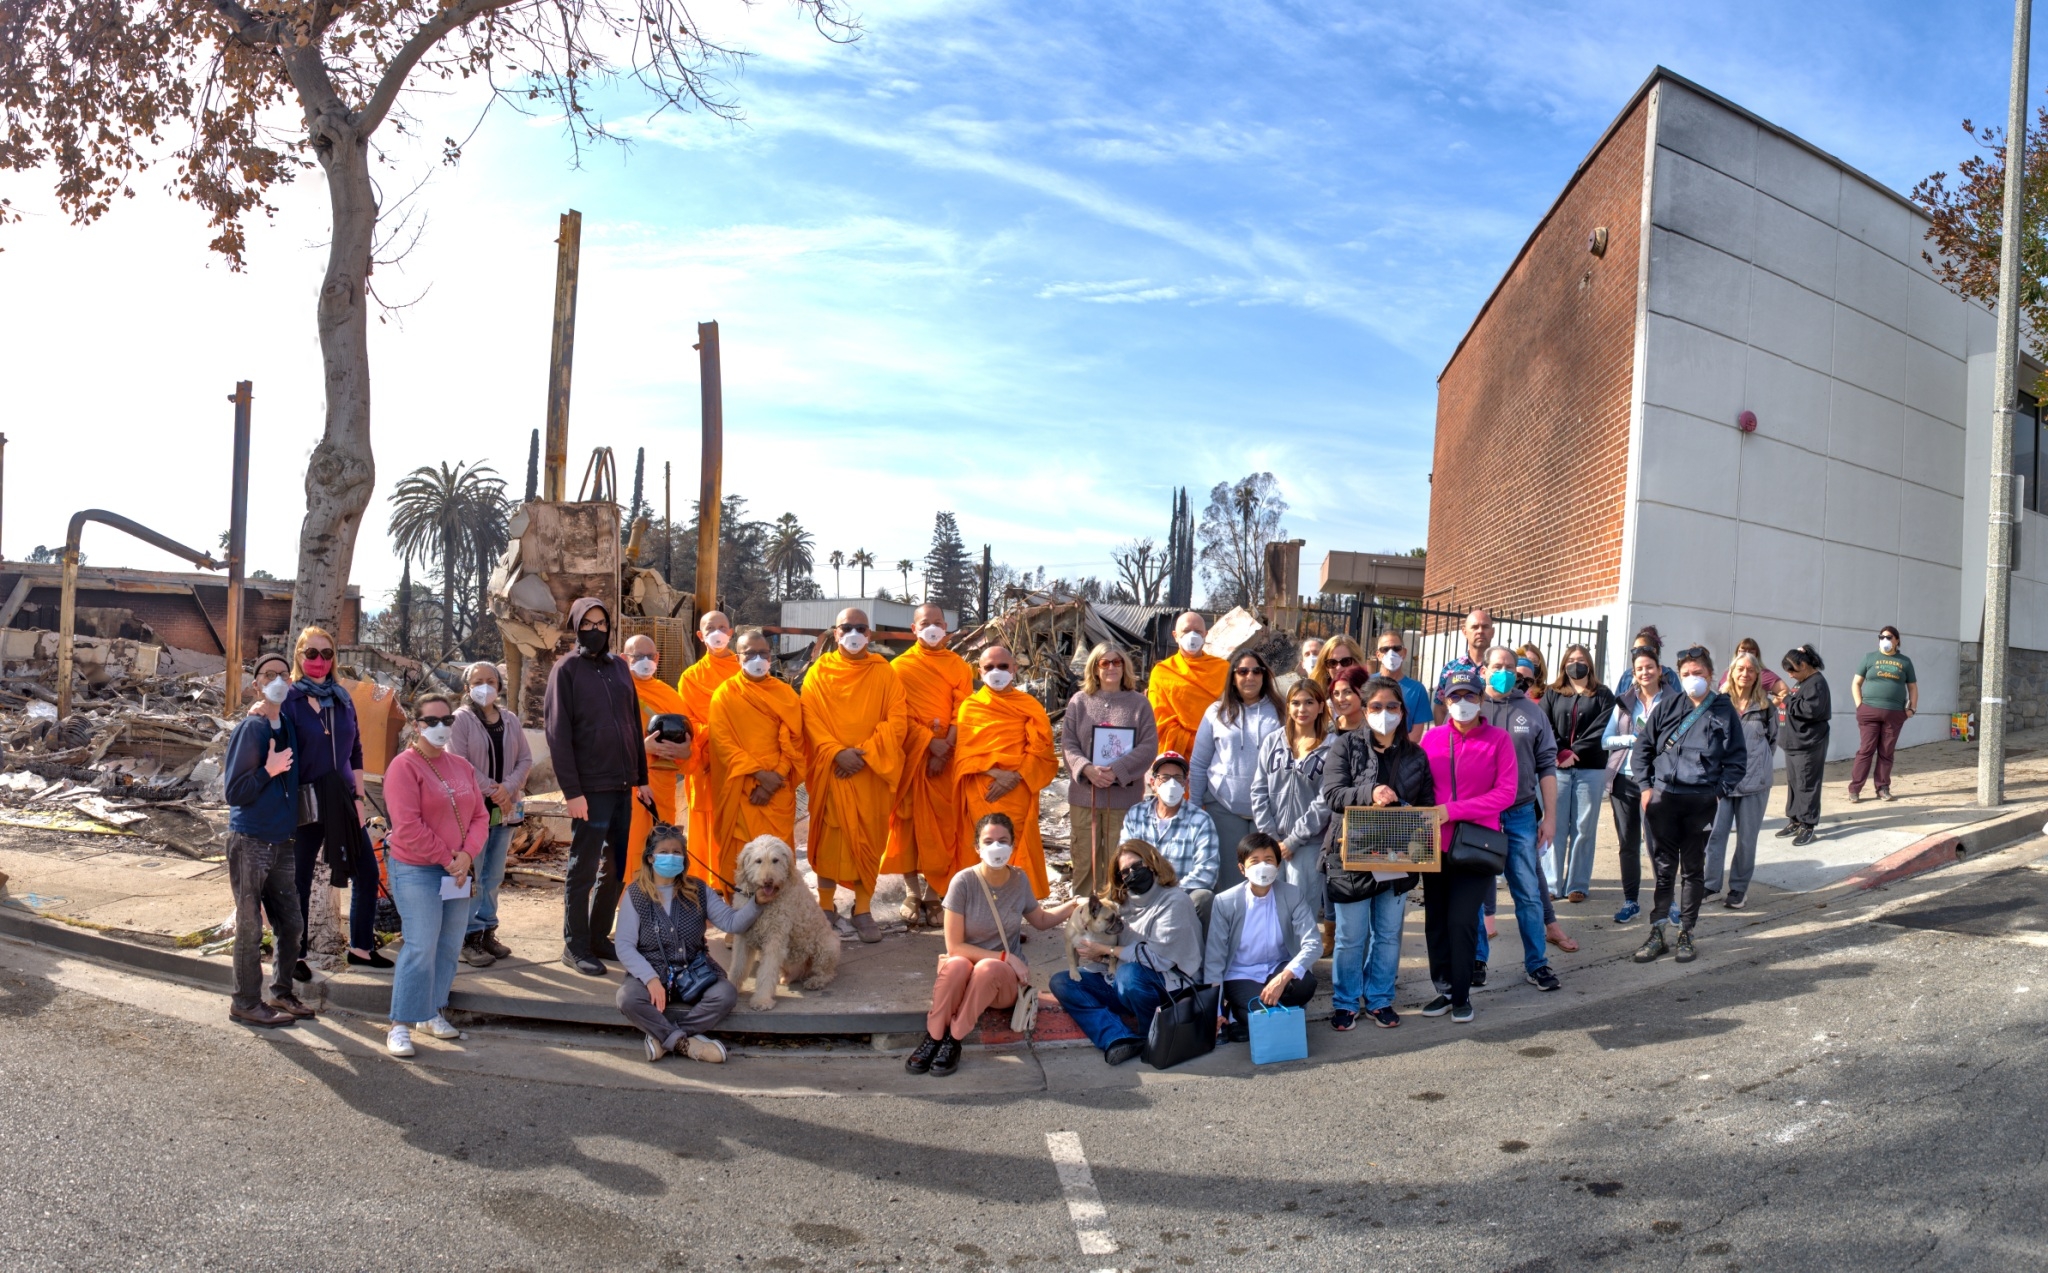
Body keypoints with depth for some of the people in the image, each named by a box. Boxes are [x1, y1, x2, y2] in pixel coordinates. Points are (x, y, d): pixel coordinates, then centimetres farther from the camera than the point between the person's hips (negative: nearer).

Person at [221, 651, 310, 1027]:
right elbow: (235, 793, -15)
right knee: (250, 926, 3)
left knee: (290, 923, 13)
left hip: (281, 841, 7)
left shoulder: (288, 726, 7)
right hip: (250, 841, -7)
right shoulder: (250, 729, -13)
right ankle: (246, 1003, 14)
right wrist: (268, 771, -25)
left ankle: (282, 993, 27)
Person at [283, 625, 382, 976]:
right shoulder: (290, 699, -7)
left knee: (367, 872, 6)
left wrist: (358, 797, 7)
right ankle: (296, 956, 19)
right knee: (300, 880, 6)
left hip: (342, 801, 5)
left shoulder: (343, 697, 9)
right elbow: (285, 756, -10)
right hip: (306, 802, -5)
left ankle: (361, 947, 19)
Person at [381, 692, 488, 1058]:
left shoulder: (462, 767, 10)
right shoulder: (405, 766, -10)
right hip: (416, 869, -6)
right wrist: (446, 859, -14)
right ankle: (401, 1026, -3)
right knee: (422, 947, -11)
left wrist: (467, 854, -8)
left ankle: (432, 1013, 24)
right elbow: (408, 826, -17)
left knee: (450, 945, 10)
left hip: (457, 871, 7)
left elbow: (480, 816, 9)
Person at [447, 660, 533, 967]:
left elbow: (525, 759, 8)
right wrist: (491, 790, -15)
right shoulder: (461, 719, -5)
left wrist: (508, 788, -9)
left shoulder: (511, 720, 11)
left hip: (504, 809, 5)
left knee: (494, 875, 11)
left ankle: (487, 931, 19)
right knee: (472, 875, -4)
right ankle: (470, 937, 2)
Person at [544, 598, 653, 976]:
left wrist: (641, 777, 12)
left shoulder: (619, 666, 13)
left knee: (615, 868, 12)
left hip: (623, 787, 6)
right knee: (583, 870, 2)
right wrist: (572, 791, -14)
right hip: (590, 788, -6)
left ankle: (599, 938, 24)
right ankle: (575, 946, 12)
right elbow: (558, 733, -9)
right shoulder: (566, 669, -4)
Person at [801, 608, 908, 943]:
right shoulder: (820, 671, 5)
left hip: (873, 771, 1)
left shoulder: (884, 672, 6)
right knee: (830, 837, 1)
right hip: (831, 769, -1)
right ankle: (827, 908, 11)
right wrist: (837, 752, -17)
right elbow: (811, 718, -3)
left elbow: (897, 718, -1)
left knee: (869, 839, 3)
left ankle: (863, 910, 11)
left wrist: (866, 751, -13)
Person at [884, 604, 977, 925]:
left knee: (944, 826, -1)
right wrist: (929, 742, -16)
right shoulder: (900, 666, 5)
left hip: (948, 756, 1)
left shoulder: (958, 666, 9)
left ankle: (934, 895, 6)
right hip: (911, 755, -1)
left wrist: (944, 749, -13)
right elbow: (899, 714, -4)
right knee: (910, 823, 0)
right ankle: (912, 895, 7)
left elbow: (962, 711, 0)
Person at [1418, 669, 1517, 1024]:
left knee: (1462, 921, -5)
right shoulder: (1432, 738, 5)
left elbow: (1506, 793, -10)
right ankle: (1444, 990, 22)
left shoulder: (1498, 739, -4)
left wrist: (1452, 810, -15)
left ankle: (1461, 995, 11)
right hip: (1436, 844, 3)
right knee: (1436, 921, 7)